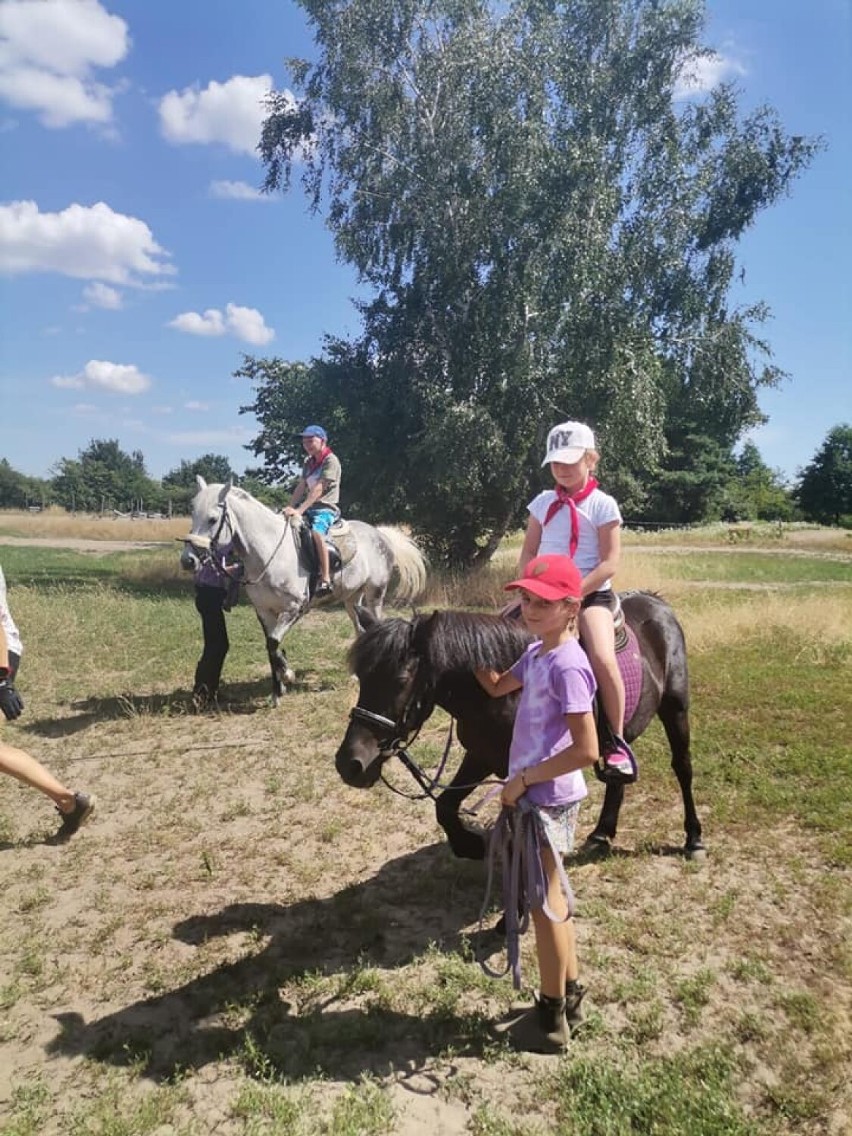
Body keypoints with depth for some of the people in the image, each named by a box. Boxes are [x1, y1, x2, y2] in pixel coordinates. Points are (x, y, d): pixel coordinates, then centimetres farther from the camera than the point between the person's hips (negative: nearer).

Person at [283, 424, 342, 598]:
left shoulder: (331, 460, -9)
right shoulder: (308, 462, 18)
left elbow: (318, 489, -18)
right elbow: (301, 486, 11)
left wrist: (300, 510, -25)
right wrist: (290, 508, -4)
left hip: (326, 507, -9)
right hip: (308, 507, 9)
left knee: (316, 532, -36)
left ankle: (325, 580, -37)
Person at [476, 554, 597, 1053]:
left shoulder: (567, 665, -24)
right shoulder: (537, 654, 4)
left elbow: (586, 751, -28)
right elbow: (497, 686, 21)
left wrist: (524, 778, -20)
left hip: (548, 797, -9)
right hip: (538, 793, 9)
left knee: (544, 901, 6)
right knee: (551, 895, 21)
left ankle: (552, 1019, 25)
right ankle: (571, 994, 39)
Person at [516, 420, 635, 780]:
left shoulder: (603, 505, -3)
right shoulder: (544, 502, 10)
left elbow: (609, 563, -10)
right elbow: (527, 554, 10)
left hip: (590, 593, -5)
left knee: (603, 659, -28)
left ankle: (616, 742, -8)